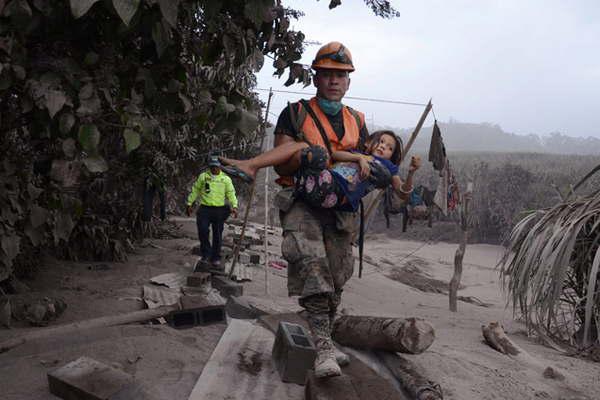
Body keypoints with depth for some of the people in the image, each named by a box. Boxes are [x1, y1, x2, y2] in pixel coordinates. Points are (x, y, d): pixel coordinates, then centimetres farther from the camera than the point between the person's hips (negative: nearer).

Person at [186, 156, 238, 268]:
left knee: (217, 235, 6)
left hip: (219, 210, 1)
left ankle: (216, 258, 17)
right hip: (204, 209, 0)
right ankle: (206, 253, 4)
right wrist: (189, 203, 8)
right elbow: (195, 190, 11)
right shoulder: (203, 176, 6)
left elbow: (231, 194, 5)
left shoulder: (226, 179, 6)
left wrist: (234, 206, -9)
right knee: (203, 231, -15)